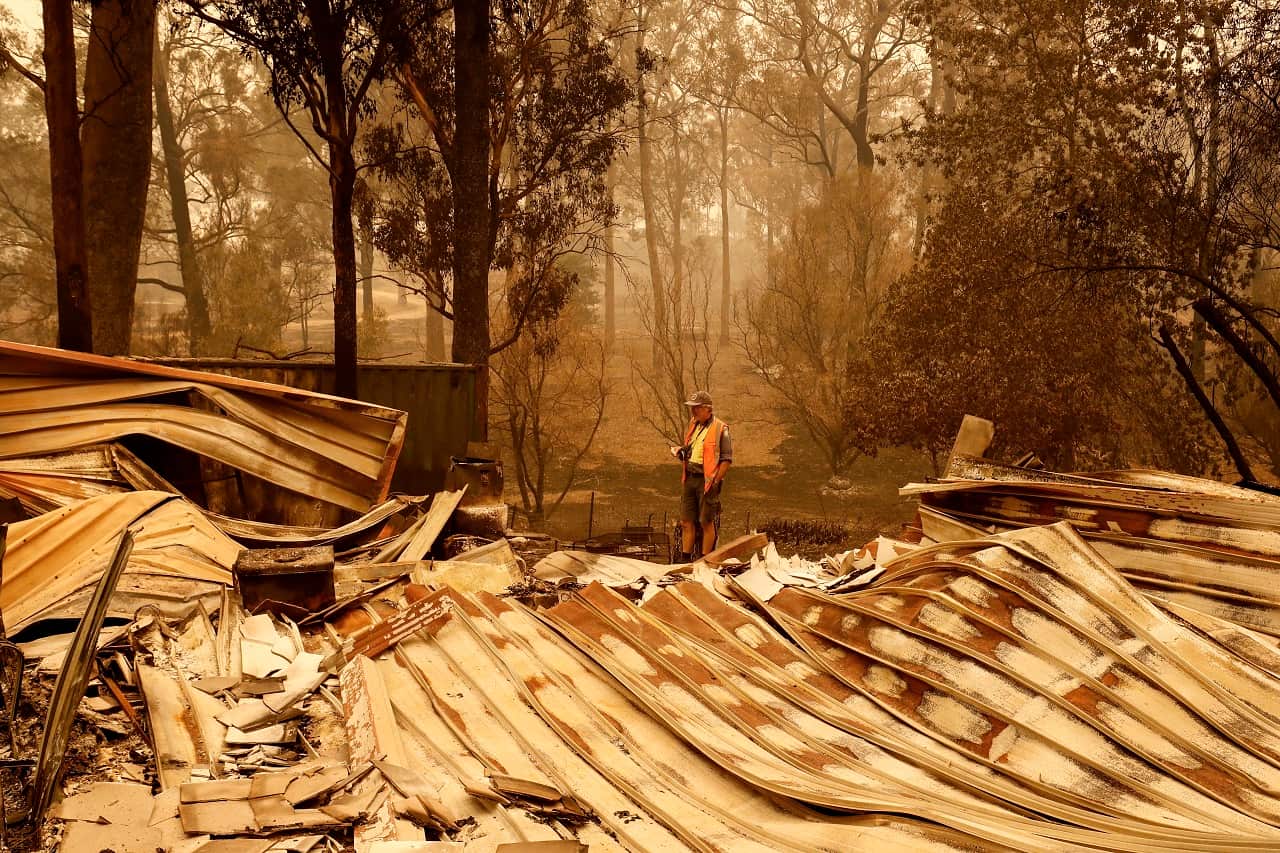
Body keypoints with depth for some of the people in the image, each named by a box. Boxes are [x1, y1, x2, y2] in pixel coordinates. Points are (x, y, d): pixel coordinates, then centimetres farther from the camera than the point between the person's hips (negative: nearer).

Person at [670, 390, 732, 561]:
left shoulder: (720, 429, -8)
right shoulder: (693, 425, 14)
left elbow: (727, 459, -10)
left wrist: (716, 482, -15)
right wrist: (681, 452, 5)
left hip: (707, 481, -7)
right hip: (689, 479, 7)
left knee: (706, 522, 0)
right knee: (686, 522, 7)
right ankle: (685, 560, 13)